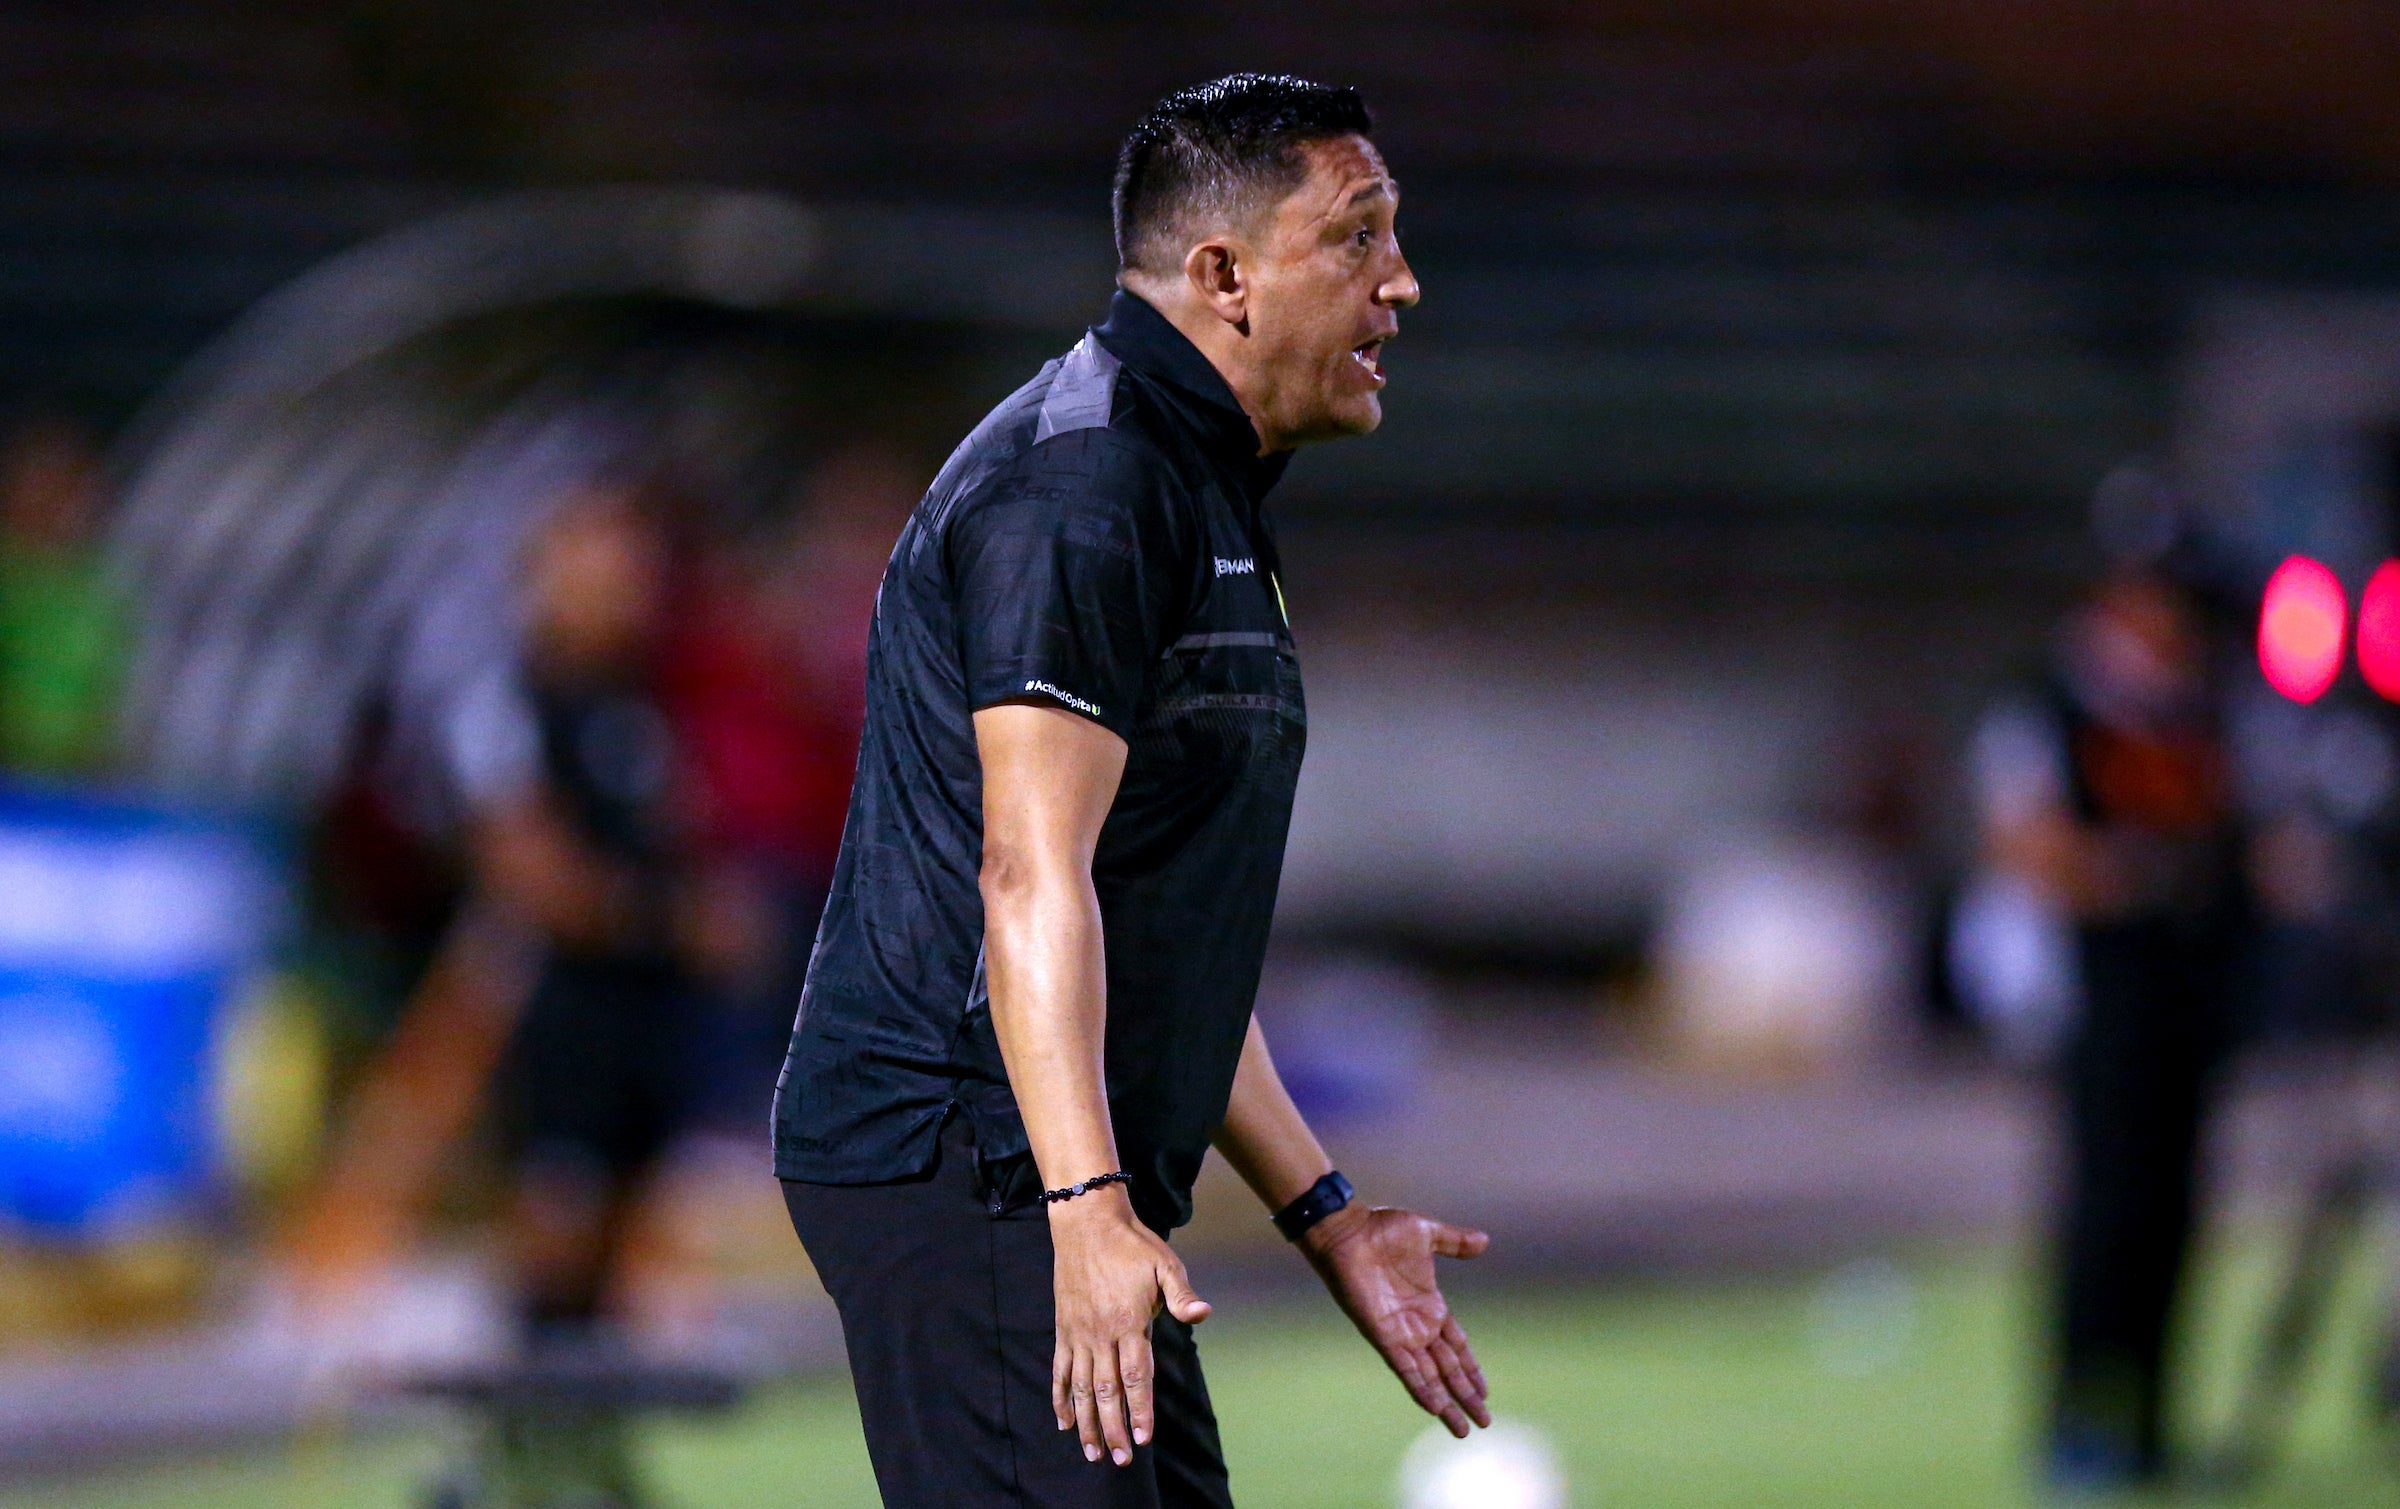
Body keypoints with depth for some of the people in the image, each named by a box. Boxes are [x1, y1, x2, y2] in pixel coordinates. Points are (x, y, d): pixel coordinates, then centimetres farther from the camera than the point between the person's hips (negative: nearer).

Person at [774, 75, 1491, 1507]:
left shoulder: (1201, 499, 21)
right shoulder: (1084, 478, -13)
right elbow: (1032, 875, -23)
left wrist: (1327, 1215, 26)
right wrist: (1088, 1209, -32)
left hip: (1068, 1177, 11)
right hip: (974, 1162, -11)